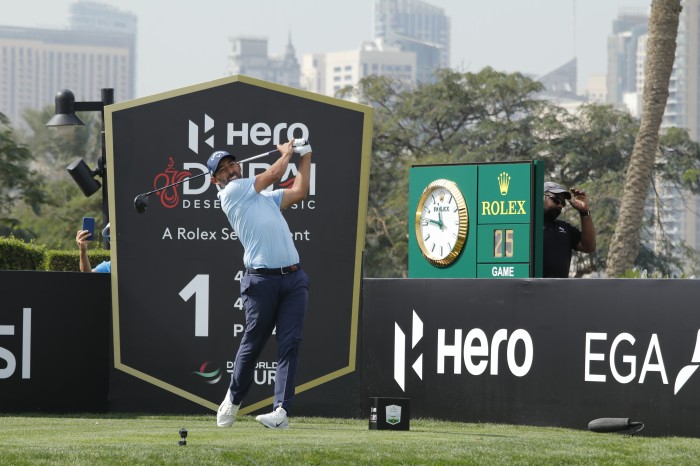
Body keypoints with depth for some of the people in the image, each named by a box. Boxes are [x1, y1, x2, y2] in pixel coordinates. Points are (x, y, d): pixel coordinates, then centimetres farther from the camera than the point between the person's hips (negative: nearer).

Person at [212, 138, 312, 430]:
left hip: (294, 278, 6)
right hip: (262, 280, -6)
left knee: (290, 344, -7)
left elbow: (299, 192, 23)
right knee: (252, 344, 0)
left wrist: (305, 156, 25)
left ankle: (282, 411, -12)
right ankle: (233, 400, 22)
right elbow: (274, 174, 3)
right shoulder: (231, 193, 2)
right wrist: (287, 152, 20)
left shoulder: (265, 196, 25)